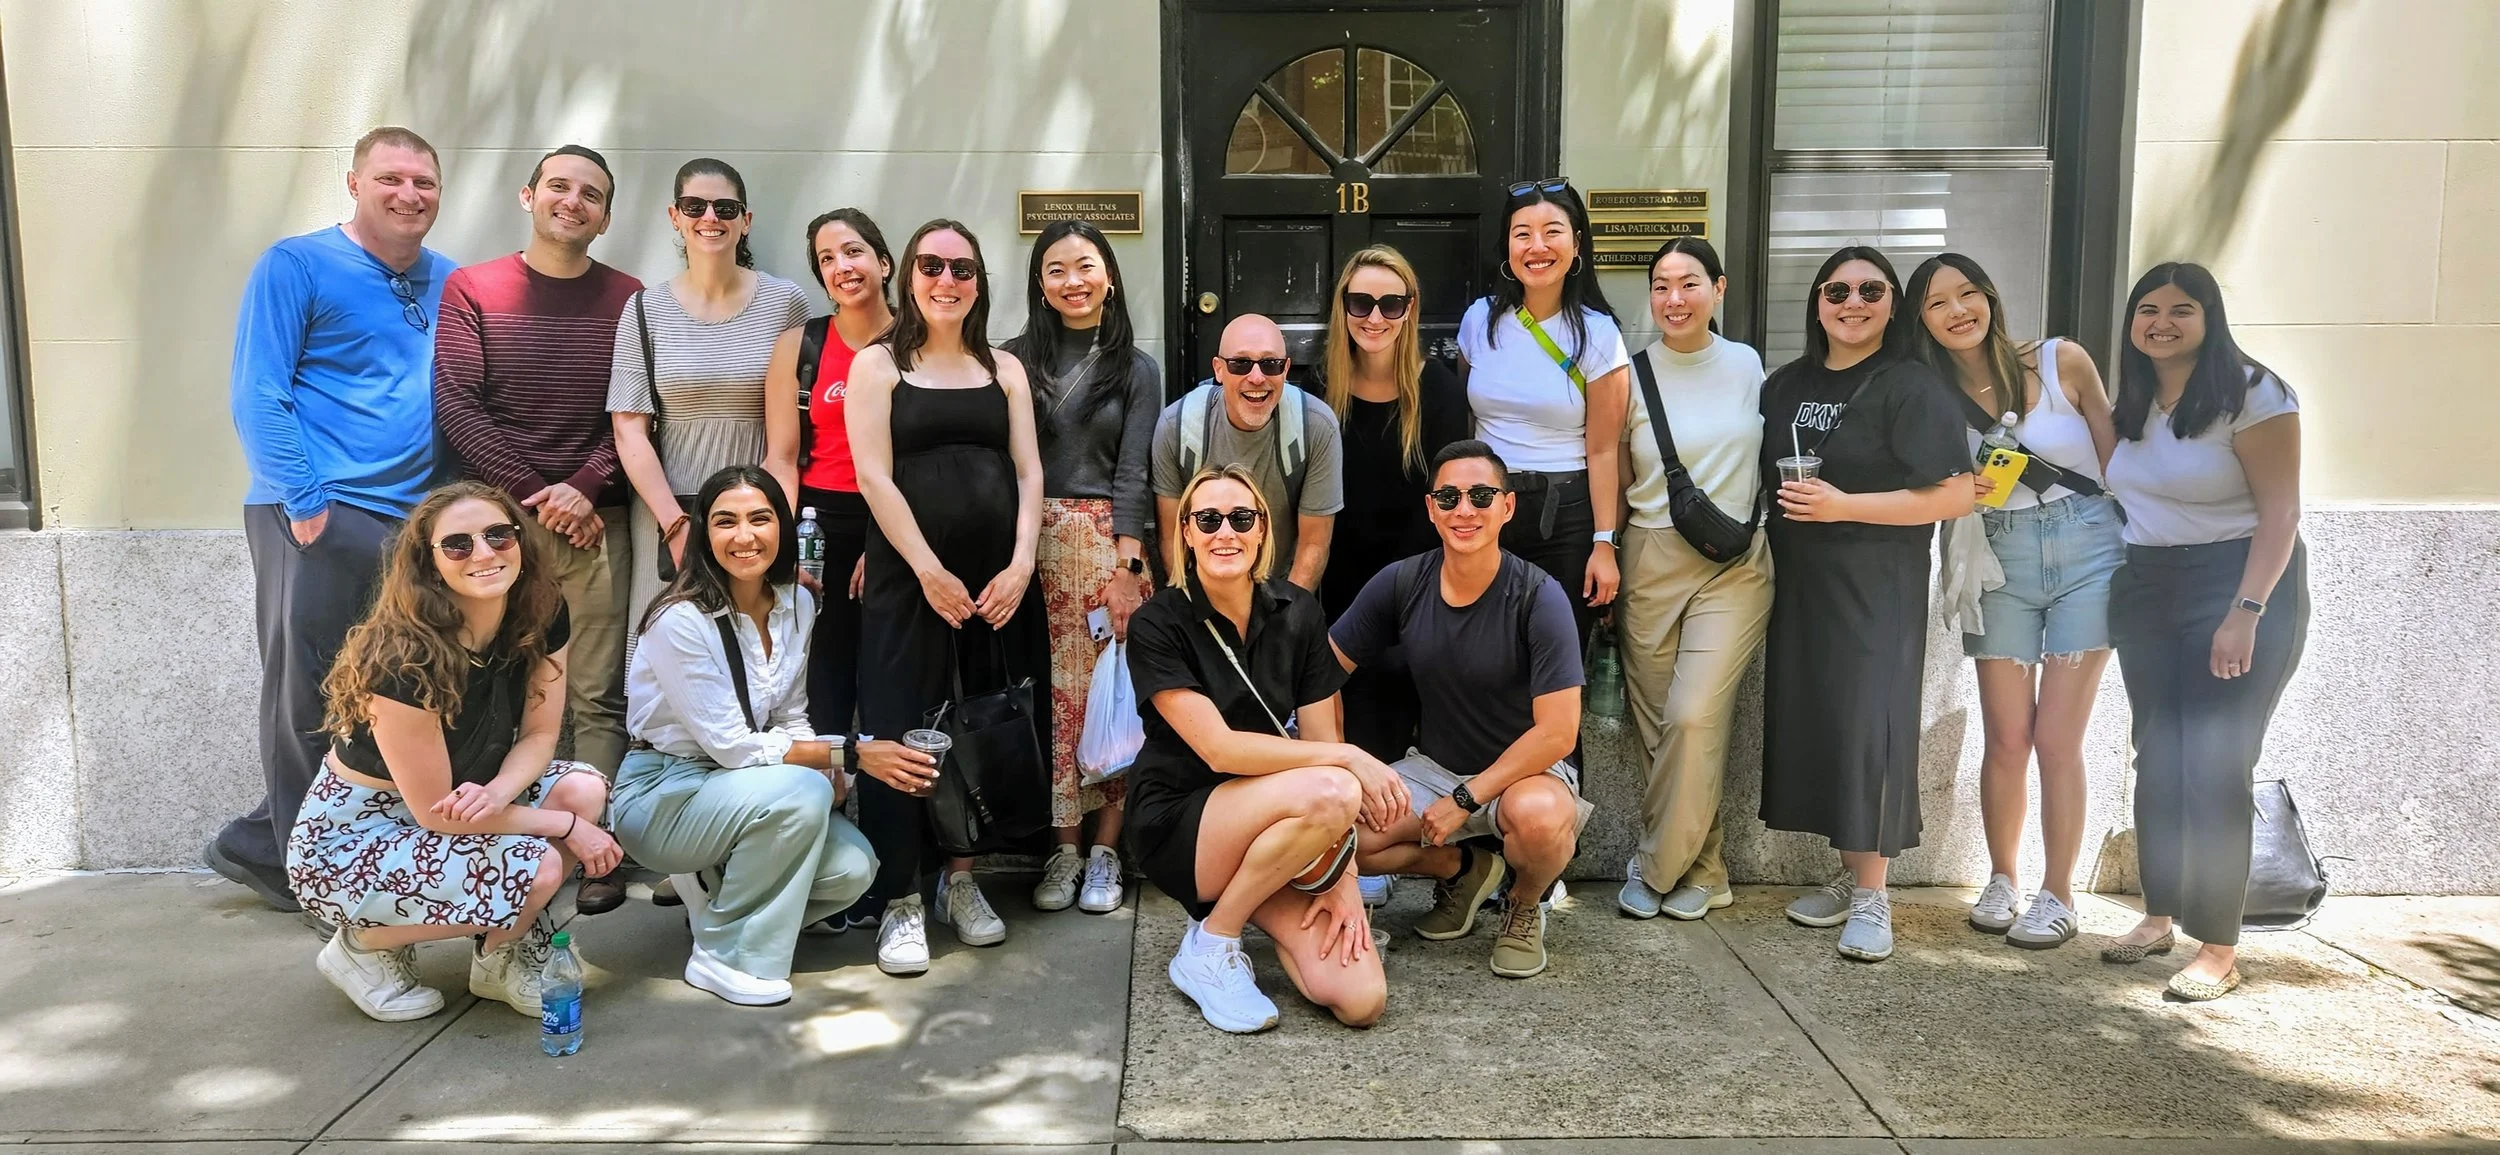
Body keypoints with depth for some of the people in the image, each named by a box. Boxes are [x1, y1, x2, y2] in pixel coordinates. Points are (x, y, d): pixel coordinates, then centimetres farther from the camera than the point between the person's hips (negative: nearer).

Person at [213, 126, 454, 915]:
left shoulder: (451, 283, 13)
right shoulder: (297, 267, -2)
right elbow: (258, 398, -7)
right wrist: (307, 501, -15)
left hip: (415, 521, 6)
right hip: (318, 516, -5)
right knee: (310, 695, 0)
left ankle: (261, 845, 25)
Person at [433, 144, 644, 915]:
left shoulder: (628, 300, 8)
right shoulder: (471, 289, 7)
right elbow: (456, 407, -1)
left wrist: (582, 489, -10)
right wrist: (536, 495, -8)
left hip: (595, 521, 0)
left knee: (598, 698, -2)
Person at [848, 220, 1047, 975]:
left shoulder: (1004, 369, 14)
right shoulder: (878, 364, 4)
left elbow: (1028, 470, 8)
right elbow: (874, 475, -5)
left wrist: (1021, 562, -7)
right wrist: (931, 571, -13)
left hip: (997, 577, 3)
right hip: (908, 572, -3)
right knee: (901, 728, -5)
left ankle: (961, 876, 21)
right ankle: (899, 899, 3)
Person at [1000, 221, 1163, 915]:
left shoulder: (1136, 369, 8)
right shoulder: (1016, 359, 10)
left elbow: (1132, 474, 1)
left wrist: (1127, 568, -9)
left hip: (1109, 539, -1)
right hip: (1031, 539, 1)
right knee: (1052, 695, 0)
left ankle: (1104, 850, 6)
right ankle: (1064, 847, 10)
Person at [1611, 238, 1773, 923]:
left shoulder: (1748, 366, 6)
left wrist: (1760, 532, 14)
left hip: (1736, 563, 0)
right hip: (1650, 562, 1)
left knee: (1694, 717, -14)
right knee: (1656, 724, 1)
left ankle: (1657, 866, 3)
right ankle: (1700, 867, 18)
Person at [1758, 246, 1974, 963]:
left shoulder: (1911, 388, -7)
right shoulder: (1785, 386, 12)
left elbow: (1955, 496, -13)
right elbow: (1765, 475, 27)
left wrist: (1844, 506, -18)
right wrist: (1787, 508, 6)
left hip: (1876, 588, -6)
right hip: (1800, 582, 6)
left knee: (1868, 727, -8)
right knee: (1810, 721, 5)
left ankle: (1872, 897, 2)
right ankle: (1849, 876, 18)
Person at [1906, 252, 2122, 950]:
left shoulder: (2062, 362, -3)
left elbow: (2115, 461, 2)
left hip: (2089, 551, -2)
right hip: (1999, 560, 2)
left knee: (2056, 739, -3)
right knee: (2007, 739, 3)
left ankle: (2058, 894, 11)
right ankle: (2001, 880, 22)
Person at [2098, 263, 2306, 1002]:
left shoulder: (2250, 394, -11)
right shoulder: (2132, 402, 9)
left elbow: (2280, 513, -15)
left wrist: (2246, 613, -22)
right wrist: (2116, 598, 4)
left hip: (2237, 585, -6)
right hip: (2145, 591, 6)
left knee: (2214, 768, -6)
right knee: (2158, 760, 11)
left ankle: (2219, 949, 4)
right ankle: (2158, 917, 24)